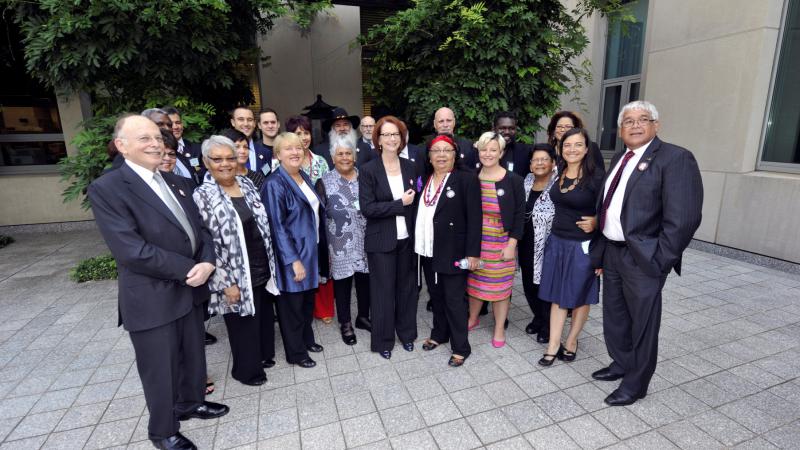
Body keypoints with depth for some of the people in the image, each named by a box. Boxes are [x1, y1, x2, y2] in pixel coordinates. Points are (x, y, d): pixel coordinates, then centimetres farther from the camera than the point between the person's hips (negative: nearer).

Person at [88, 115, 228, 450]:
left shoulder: (176, 182, 7)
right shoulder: (106, 188, -15)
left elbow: (200, 228, 6)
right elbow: (132, 251, -23)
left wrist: (207, 263, -13)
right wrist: (190, 269, -18)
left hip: (190, 290, 6)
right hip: (151, 300, -6)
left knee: (193, 356, 23)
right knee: (160, 370, 13)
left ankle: (190, 402, 48)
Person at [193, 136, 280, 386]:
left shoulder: (247, 184, 4)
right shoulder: (202, 196, -14)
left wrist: (270, 262, 11)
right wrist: (226, 283, -17)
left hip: (262, 268, 6)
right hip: (236, 276, -6)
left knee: (265, 315, 22)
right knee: (243, 324, 12)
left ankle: (264, 353, 46)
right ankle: (247, 370, 35)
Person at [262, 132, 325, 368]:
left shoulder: (304, 177, 7)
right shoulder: (275, 184, -16)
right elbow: (277, 226, -19)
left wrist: (318, 243, 14)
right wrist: (294, 260, -21)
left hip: (310, 249, 7)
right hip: (292, 254, -7)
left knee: (308, 299, 19)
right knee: (292, 303, 8)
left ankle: (307, 338, 39)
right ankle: (296, 351, 25)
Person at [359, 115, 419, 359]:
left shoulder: (410, 167, 5)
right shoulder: (368, 170, -7)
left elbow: (415, 202, 8)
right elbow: (367, 208, -16)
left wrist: (416, 233, -1)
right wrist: (400, 204, -18)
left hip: (407, 238, 4)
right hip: (381, 241, -3)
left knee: (406, 287, 14)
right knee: (384, 290, 7)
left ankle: (406, 333, 34)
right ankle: (383, 340, 25)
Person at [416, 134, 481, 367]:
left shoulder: (466, 179, -8)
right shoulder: (425, 180, 9)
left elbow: (474, 218, -12)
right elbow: (420, 214, 10)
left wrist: (473, 252, -15)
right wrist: (419, 244, 4)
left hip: (453, 251, -5)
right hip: (428, 250, 6)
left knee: (454, 299, 2)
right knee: (435, 294, 17)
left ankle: (461, 347, 18)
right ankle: (439, 334, 37)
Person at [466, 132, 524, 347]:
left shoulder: (513, 180, -7)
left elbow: (519, 214, -6)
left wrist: (512, 244, -11)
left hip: (501, 242, -2)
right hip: (475, 240, 3)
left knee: (500, 286, 8)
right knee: (475, 282, 14)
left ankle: (499, 329, 26)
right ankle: (473, 318, 38)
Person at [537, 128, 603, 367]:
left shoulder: (595, 177, -12)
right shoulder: (558, 174, 4)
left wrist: (595, 222, -19)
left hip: (582, 246, -5)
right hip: (556, 242, 5)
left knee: (580, 296, 12)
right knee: (557, 295, 9)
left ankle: (571, 340, 31)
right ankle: (553, 344, 19)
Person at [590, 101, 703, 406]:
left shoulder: (675, 158, -12)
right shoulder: (619, 159, 11)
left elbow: (684, 217, -19)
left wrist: (659, 260, -18)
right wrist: (600, 251, 10)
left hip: (643, 258, -7)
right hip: (612, 252, 7)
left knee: (642, 323, 9)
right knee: (614, 316, 20)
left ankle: (636, 384, 28)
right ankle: (621, 364, 43)